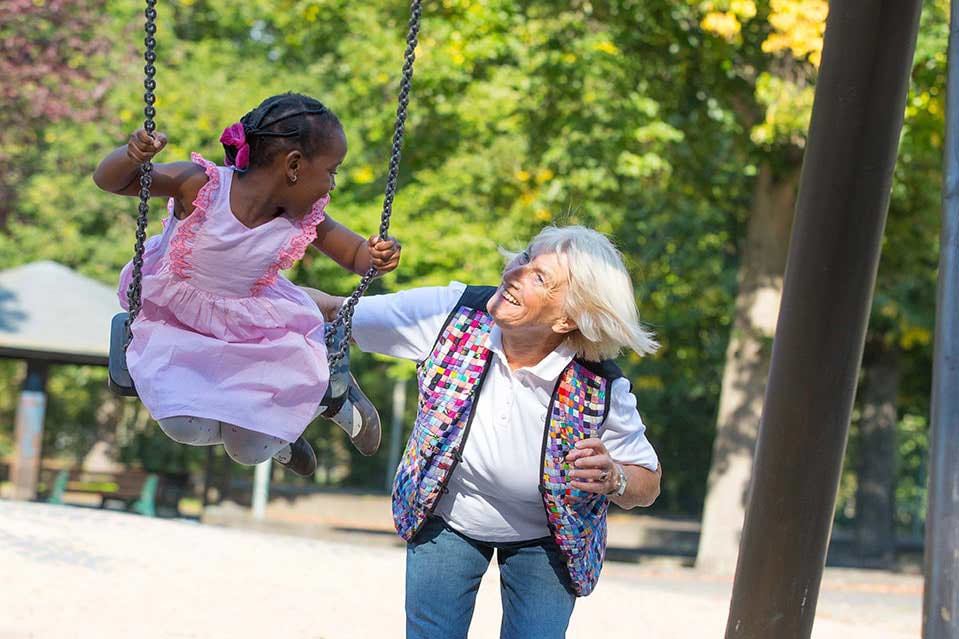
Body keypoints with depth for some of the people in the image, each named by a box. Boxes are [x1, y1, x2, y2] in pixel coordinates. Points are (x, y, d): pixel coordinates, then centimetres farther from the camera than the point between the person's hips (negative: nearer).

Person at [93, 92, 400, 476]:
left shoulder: (305, 221, -13)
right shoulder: (202, 185, -26)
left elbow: (357, 256, 1)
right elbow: (108, 181, -23)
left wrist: (379, 257, -24)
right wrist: (133, 156, -47)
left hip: (253, 336, 2)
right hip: (174, 326, -2)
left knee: (251, 452, -4)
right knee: (188, 428, -24)